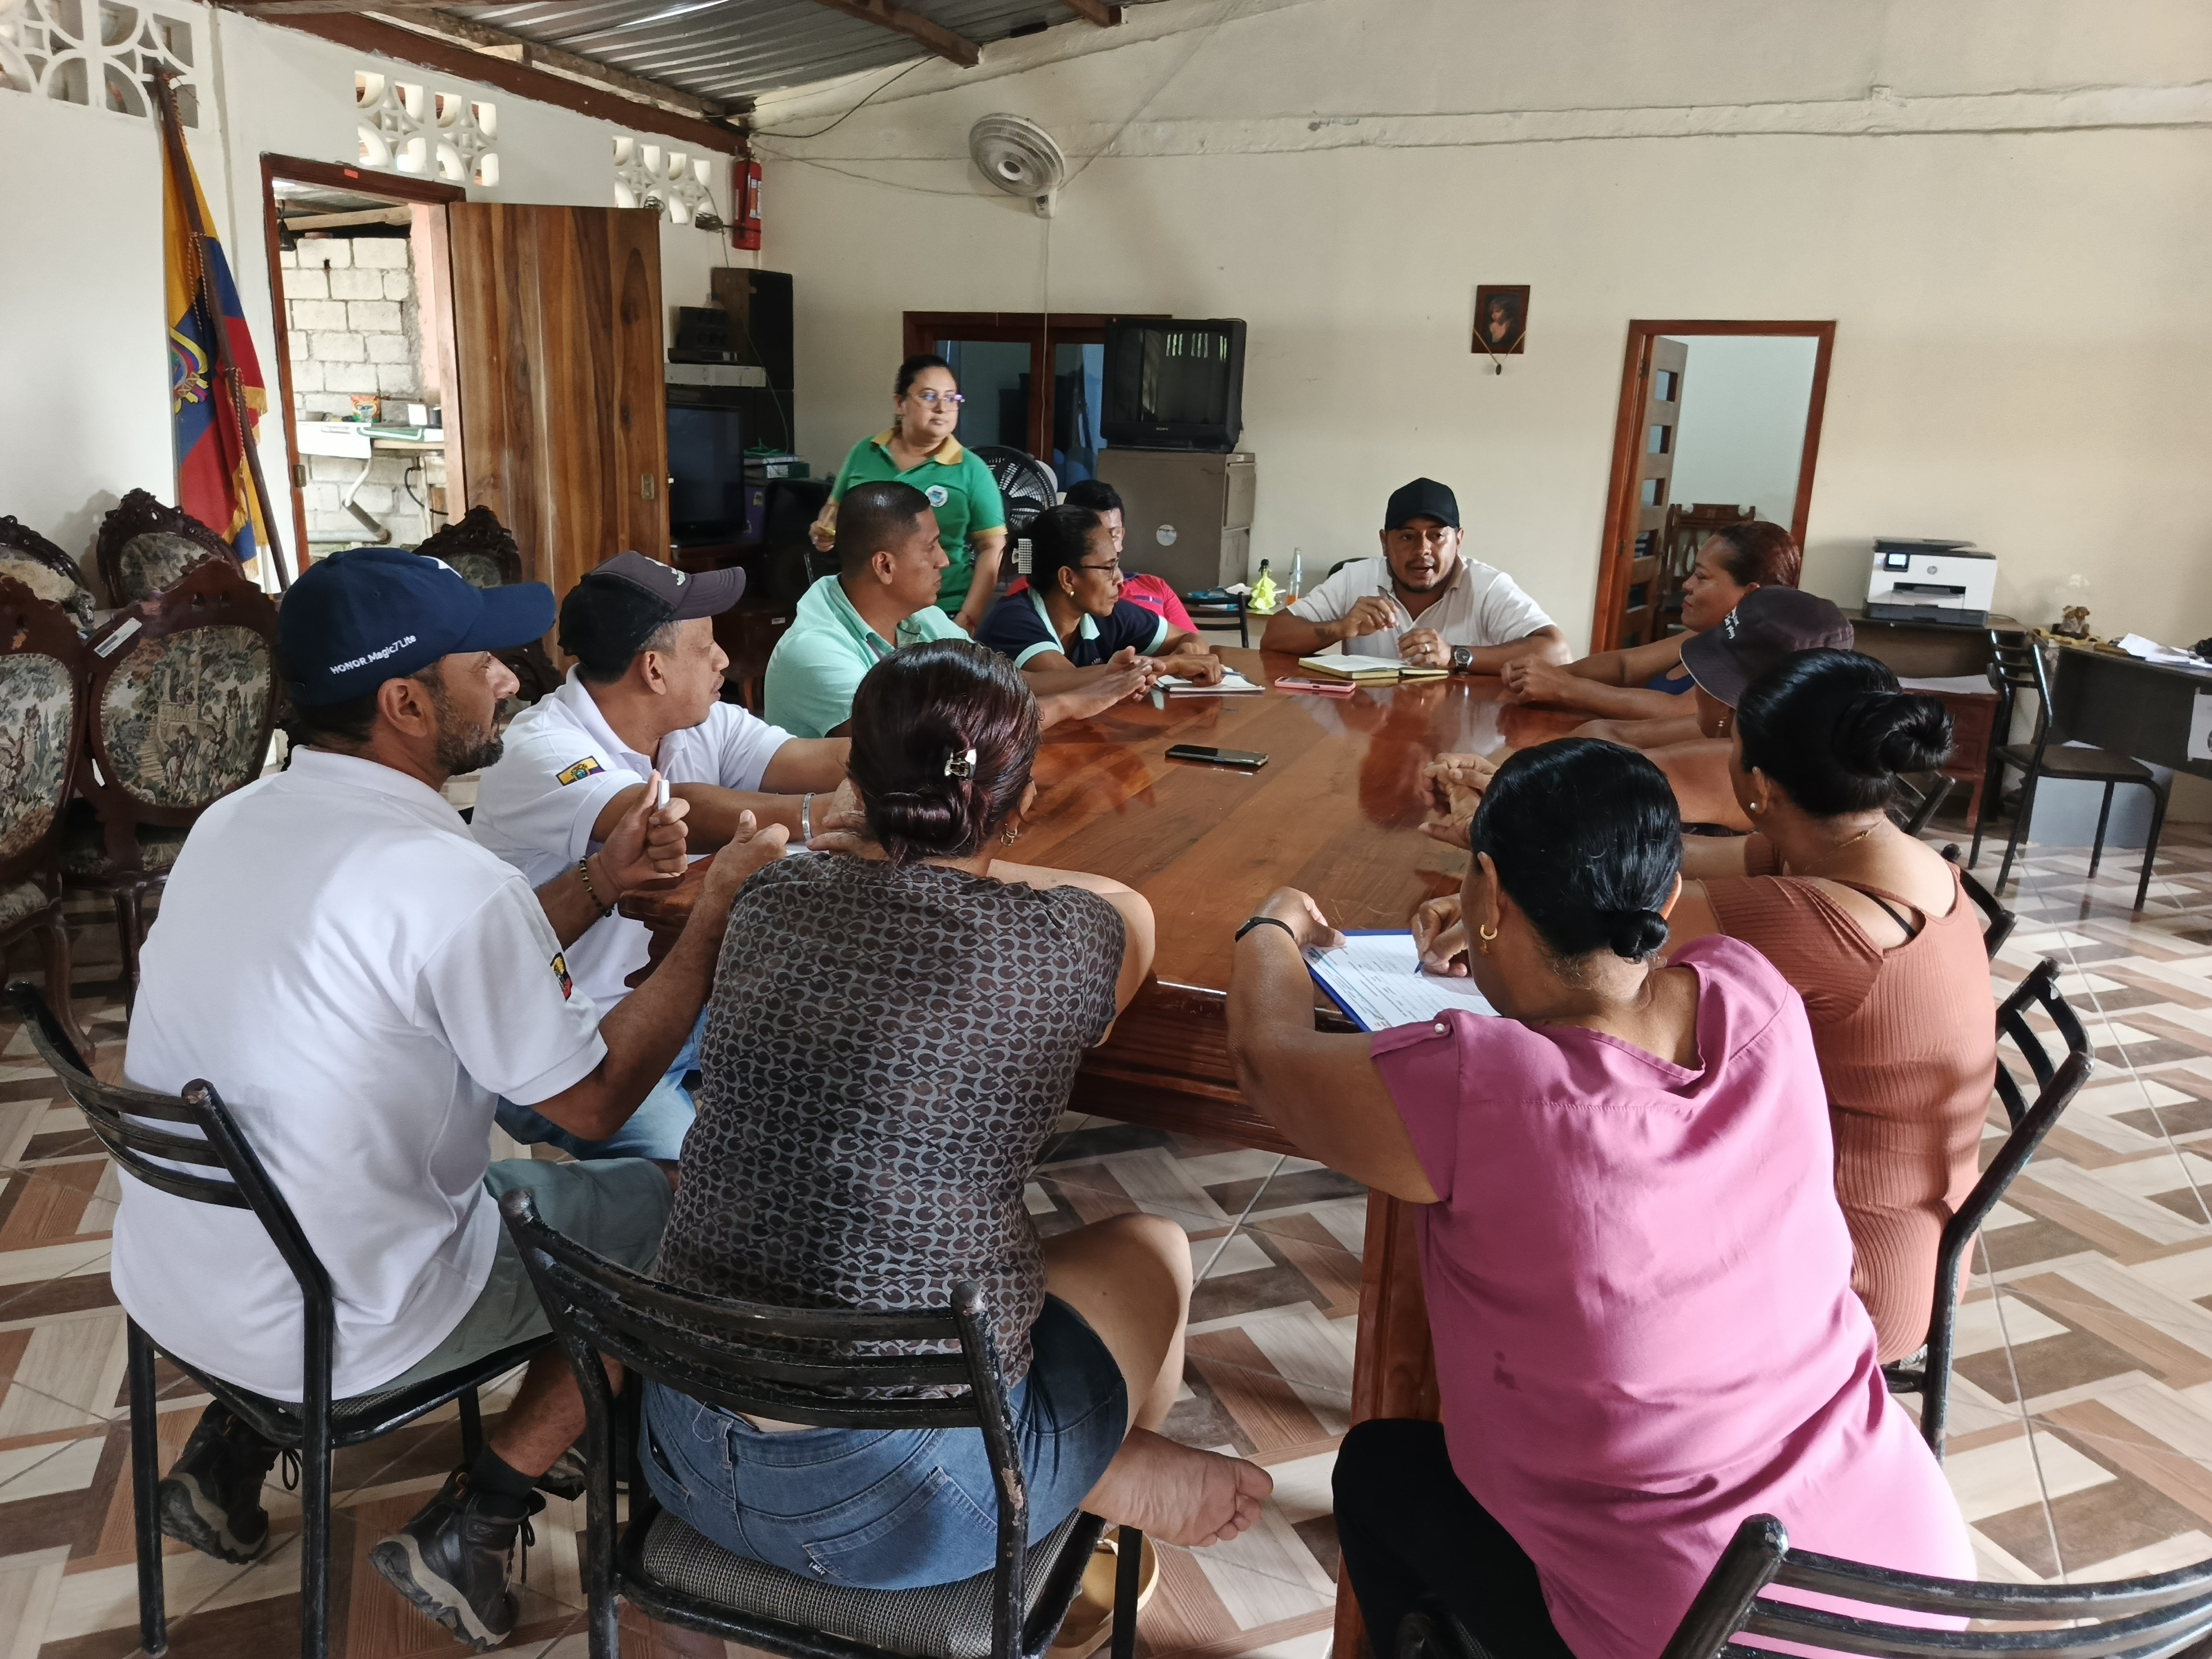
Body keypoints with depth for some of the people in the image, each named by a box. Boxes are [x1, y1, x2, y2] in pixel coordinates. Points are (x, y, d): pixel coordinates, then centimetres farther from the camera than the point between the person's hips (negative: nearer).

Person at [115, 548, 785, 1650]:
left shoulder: (232, 820, -1)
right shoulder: (445, 876, -27)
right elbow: (594, 1100, -15)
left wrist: (599, 883, 7)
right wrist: (717, 913, -9)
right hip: (327, 1332, -8)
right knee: (662, 1208, 6)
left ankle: (229, 1456, 27)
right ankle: (469, 1530, 11)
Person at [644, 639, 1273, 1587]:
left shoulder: (771, 900, -4)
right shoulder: (1067, 943, -15)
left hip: (688, 1464, 5)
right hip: (894, 1507, -4)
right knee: (1153, 1251, 20)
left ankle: (1097, 1474, 34)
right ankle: (1114, 1477, 35)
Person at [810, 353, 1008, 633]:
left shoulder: (971, 469, -6)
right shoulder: (865, 453, 3)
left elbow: (992, 549, -7)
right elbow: (836, 508, 18)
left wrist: (968, 620, -13)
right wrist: (825, 531, -4)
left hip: (942, 616, -3)